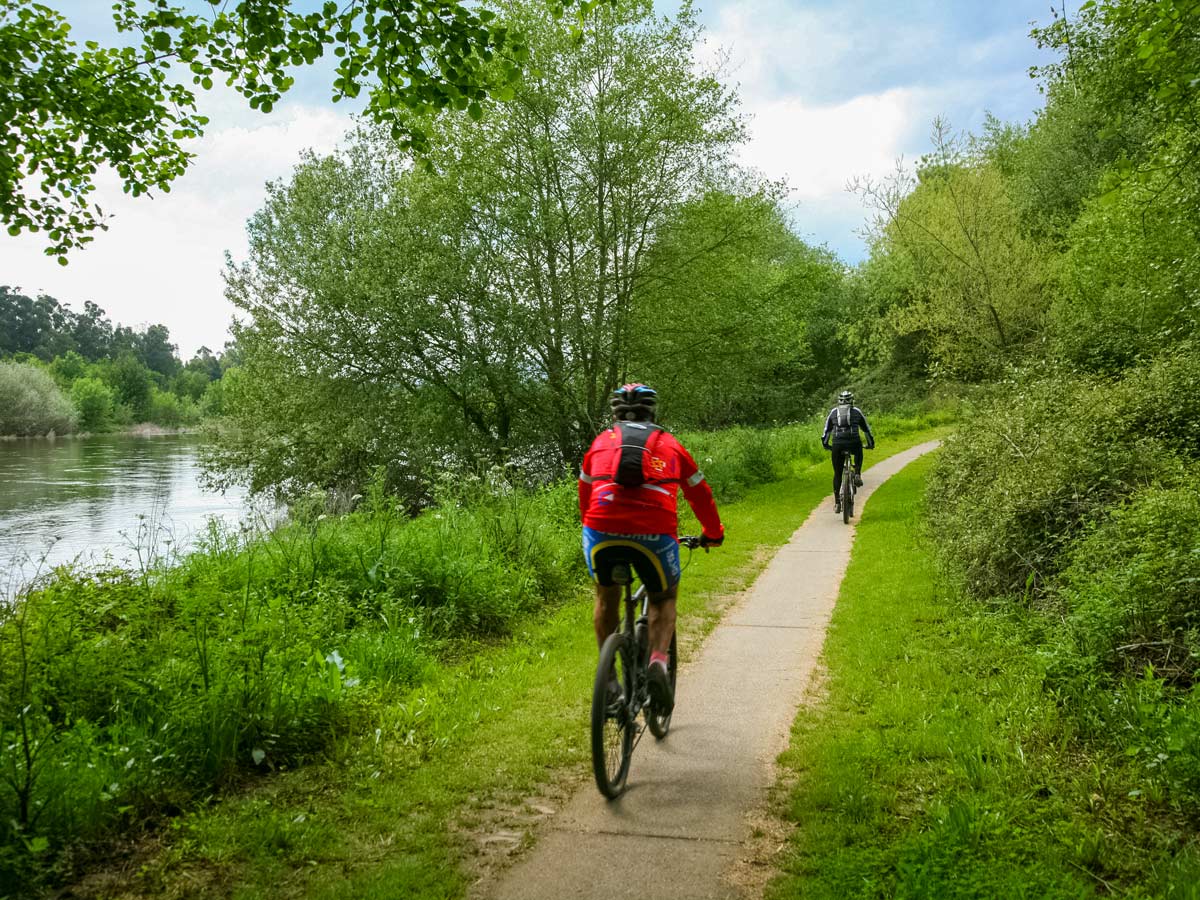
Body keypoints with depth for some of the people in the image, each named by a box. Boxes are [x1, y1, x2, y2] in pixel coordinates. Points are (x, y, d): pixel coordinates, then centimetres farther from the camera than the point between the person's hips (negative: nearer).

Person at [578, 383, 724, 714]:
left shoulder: (601, 442, 24)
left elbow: (585, 495, 34)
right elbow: (700, 494, 32)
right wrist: (713, 534, 48)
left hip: (601, 531, 1)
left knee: (606, 597, 28)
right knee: (664, 599, 24)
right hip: (654, 534, -1)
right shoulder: (669, 444, 23)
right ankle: (658, 661, 1)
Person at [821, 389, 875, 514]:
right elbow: (866, 430, 23)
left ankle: (837, 503, 11)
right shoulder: (857, 411, 16)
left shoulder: (833, 412, 18)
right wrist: (871, 444, 36)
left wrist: (825, 444, 34)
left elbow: (826, 431, 21)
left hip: (837, 445, 1)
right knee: (858, 452, 36)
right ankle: (857, 475, 15)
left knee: (837, 474, 13)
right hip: (853, 444, -1)